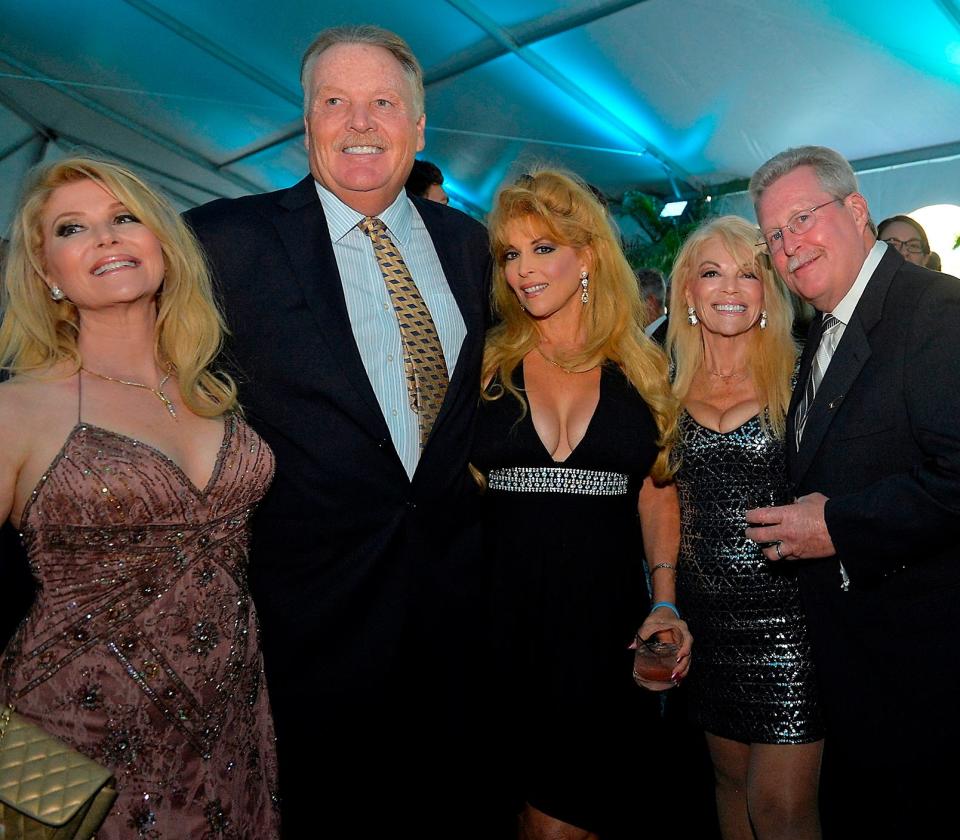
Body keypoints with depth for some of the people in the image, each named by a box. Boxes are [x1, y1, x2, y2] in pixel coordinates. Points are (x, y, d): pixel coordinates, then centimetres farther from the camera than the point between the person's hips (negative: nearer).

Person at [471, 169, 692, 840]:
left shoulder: (642, 368, 5)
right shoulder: (486, 365, 2)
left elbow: (657, 490, 8)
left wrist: (665, 602, 0)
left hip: (611, 615, 1)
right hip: (507, 610, -1)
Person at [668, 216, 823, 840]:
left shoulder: (797, 378, -6)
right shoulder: (672, 389, 3)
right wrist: (666, 602, 9)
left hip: (786, 609, -3)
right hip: (707, 612, 4)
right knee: (731, 777, 19)